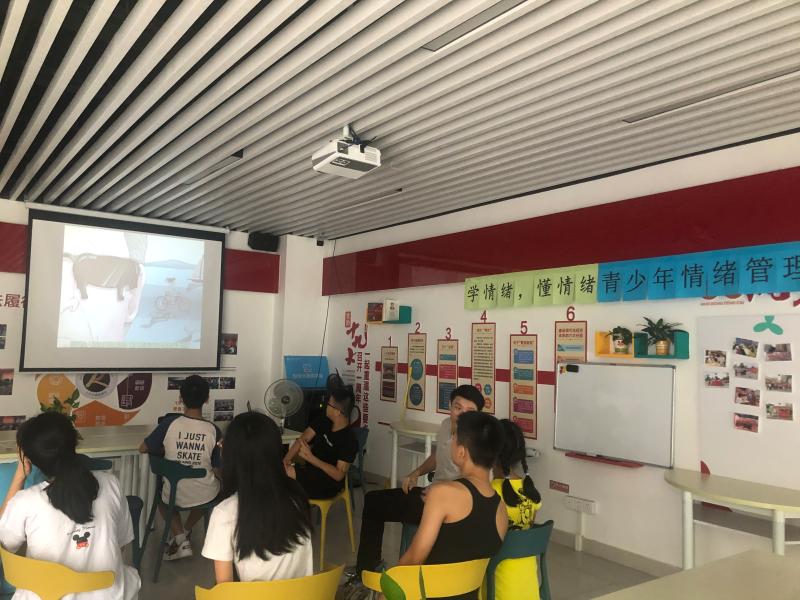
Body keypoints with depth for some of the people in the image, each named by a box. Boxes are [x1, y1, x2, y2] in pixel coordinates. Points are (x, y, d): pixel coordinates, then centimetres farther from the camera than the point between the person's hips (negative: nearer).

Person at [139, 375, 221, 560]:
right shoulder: (214, 431, -15)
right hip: (206, 496, 1)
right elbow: (218, 470, -5)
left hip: (175, 496, -1)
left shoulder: (169, 423, -17)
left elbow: (143, 448, -3)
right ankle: (186, 531, 32)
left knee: (161, 495, 35)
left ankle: (180, 540, 17)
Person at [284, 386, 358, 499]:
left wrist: (310, 457, -26)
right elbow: (302, 439, -3)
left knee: (285, 472, -26)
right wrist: (286, 459, -20)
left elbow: (338, 475, -23)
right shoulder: (324, 422, 2)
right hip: (310, 471, 7)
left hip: (327, 485, -7)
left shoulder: (349, 440, -20)